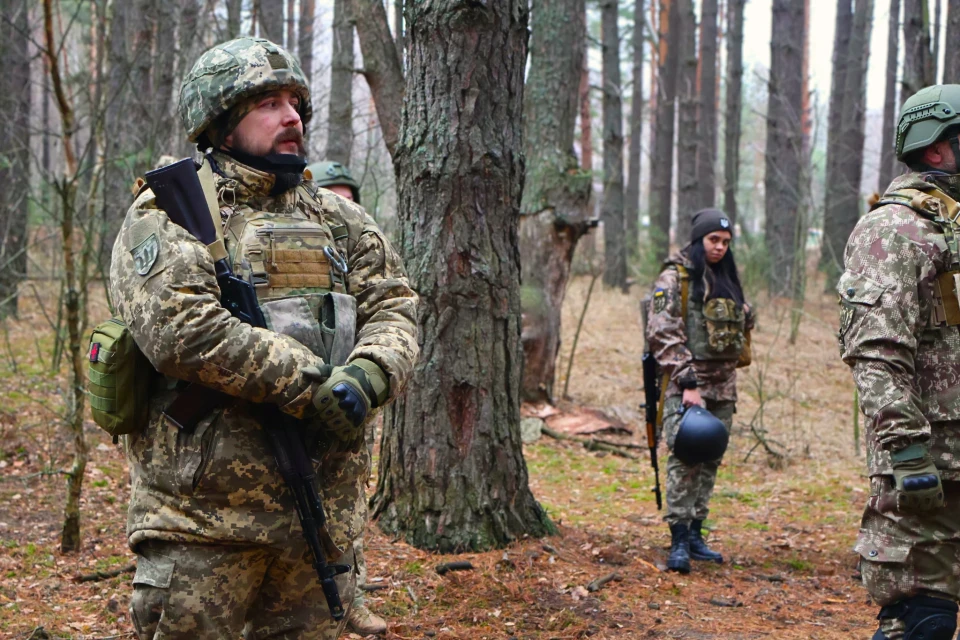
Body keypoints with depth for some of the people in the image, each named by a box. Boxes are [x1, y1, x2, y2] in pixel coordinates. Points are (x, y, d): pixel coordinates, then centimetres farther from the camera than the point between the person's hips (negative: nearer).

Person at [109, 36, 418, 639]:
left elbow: (394, 311, 5)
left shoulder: (340, 219, 15)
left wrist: (366, 376, -18)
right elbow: (183, 330, -19)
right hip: (204, 511, -5)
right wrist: (310, 386, -19)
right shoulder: (167, 216, -4)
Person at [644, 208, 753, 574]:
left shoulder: (726, 280, 17)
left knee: (710, 461, 8)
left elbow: (744, 325, 26)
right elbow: (663, 334, -13)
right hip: (686, 384, -7)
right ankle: (679, 542, -15)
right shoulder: (674, 278, -4)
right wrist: (687, 382, -19)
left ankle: (695, 533, 15)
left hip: (723, 385, 7)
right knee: (685, 459, -14)